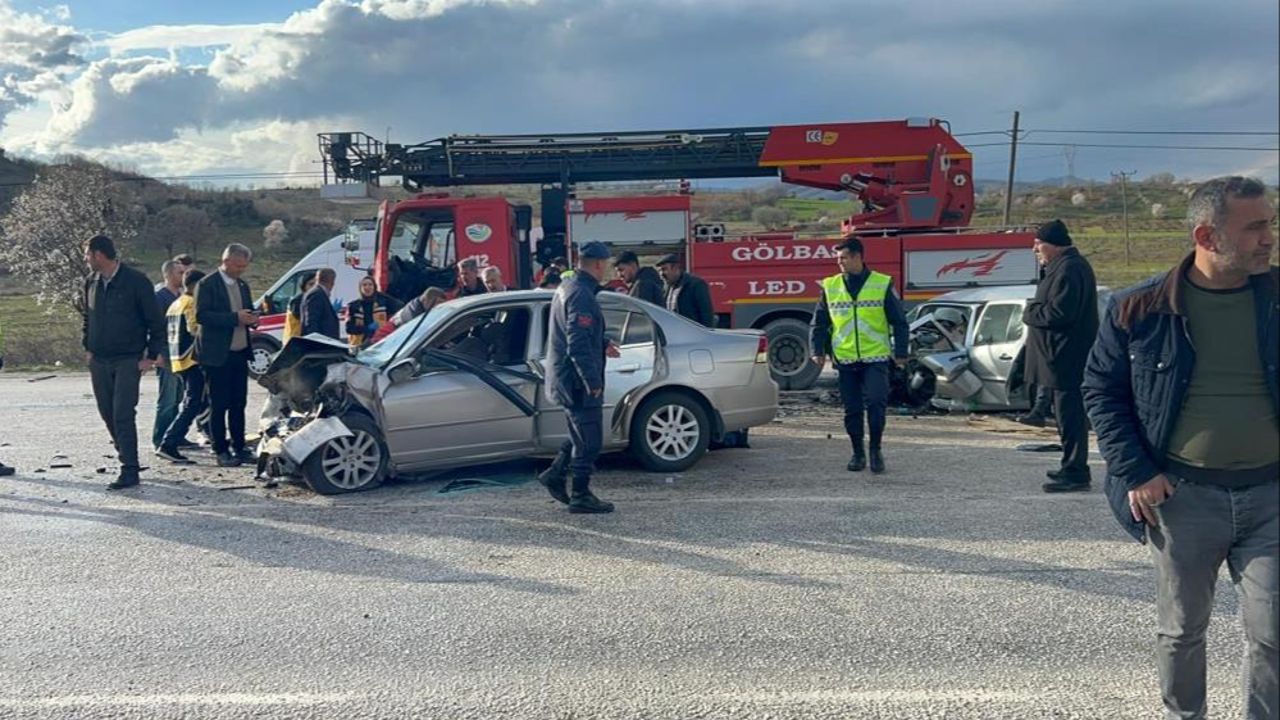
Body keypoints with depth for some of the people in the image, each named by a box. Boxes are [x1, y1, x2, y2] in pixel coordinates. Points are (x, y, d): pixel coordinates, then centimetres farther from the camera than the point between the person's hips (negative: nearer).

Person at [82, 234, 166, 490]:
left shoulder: (136, 281, -9)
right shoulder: (91, 282, 8)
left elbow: (155, 321, -5)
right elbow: (88, 318, 22)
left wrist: (152, 355, -8)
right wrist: (88, 348, 13)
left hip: (128, 360, -6)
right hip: (99, 361, 6)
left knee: (123, 415, -11)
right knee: (107, 414, 10)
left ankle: (130, 471, -8)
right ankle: (127, 456, 26)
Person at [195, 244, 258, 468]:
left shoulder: (243, 286, 15)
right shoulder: (207, 285, -7)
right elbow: (201, 315, -17)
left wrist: (252, 319, 0)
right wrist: (234, 317, -24)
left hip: (240, 353, 7)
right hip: (217, 355, -7)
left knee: (238, 404, 10)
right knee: (219, 405, -1)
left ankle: (238, 447, 16)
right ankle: (221, 451, 5)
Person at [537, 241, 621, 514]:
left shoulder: (567, 288, 13)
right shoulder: (582, 296, -20)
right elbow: (578, 345, -25)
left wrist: (602, 346, 19)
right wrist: (593, 381, -22)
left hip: (564, 378, 10)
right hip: (578, 381, -10)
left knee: (581, 434, 22)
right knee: (589, 441, 0)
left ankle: (555, 474, 25)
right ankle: (581, 496, 8)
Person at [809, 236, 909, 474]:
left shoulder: (882, 285, 1)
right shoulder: (830, 286, 6)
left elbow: (899, 322, 5)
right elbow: (818, 323, 12)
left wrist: (900, 353, -1)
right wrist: (818, 351, 2)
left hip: (876, 358, -2)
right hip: (845, 360, 2)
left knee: (876, 402, -13)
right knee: (852, 410, 6)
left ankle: (876, 449, 5)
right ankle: (858, 453, 20)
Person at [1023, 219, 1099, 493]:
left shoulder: (1067, 270, -18)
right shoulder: (1071, 265, 18)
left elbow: (1059, 313, -25)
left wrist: (1030, 313, -10)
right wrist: (1035, 312, 8)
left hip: (1066, 358, -11)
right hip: (1067, 357, 11)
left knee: (1070, 415, -7)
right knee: (1070, 413, 17)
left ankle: (1075, 473, -2)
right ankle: (1073, 467, 27)